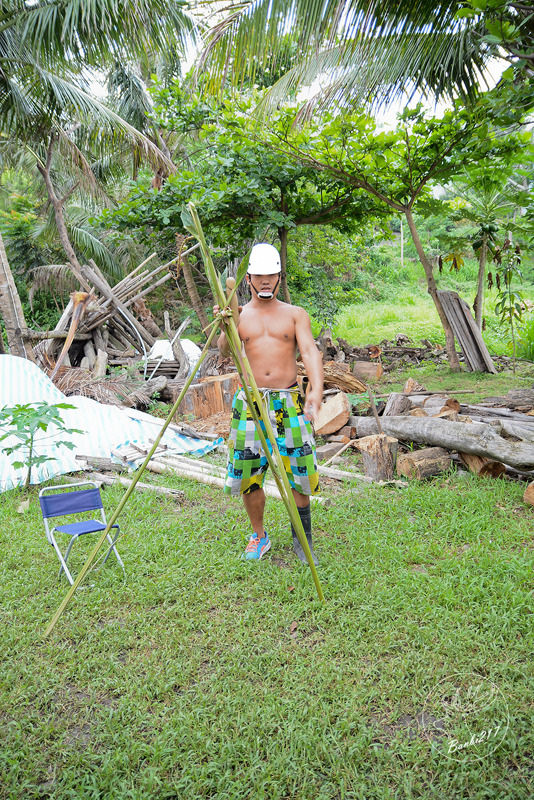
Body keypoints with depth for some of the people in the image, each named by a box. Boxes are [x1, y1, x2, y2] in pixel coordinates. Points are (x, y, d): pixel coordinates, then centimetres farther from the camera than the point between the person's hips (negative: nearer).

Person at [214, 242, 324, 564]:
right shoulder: (239, 315, 7)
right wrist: (225, 329, -30)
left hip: (290, 402, 0)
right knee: (249, 476, 4)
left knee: (299, 475, 1)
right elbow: (225, 351, -8)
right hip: (250, 403, 1)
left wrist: (316, 389, -25)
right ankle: (259, 536, 27)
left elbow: (310, 351, -7)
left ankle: (303, 537, 24)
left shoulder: (295, 314, 7)